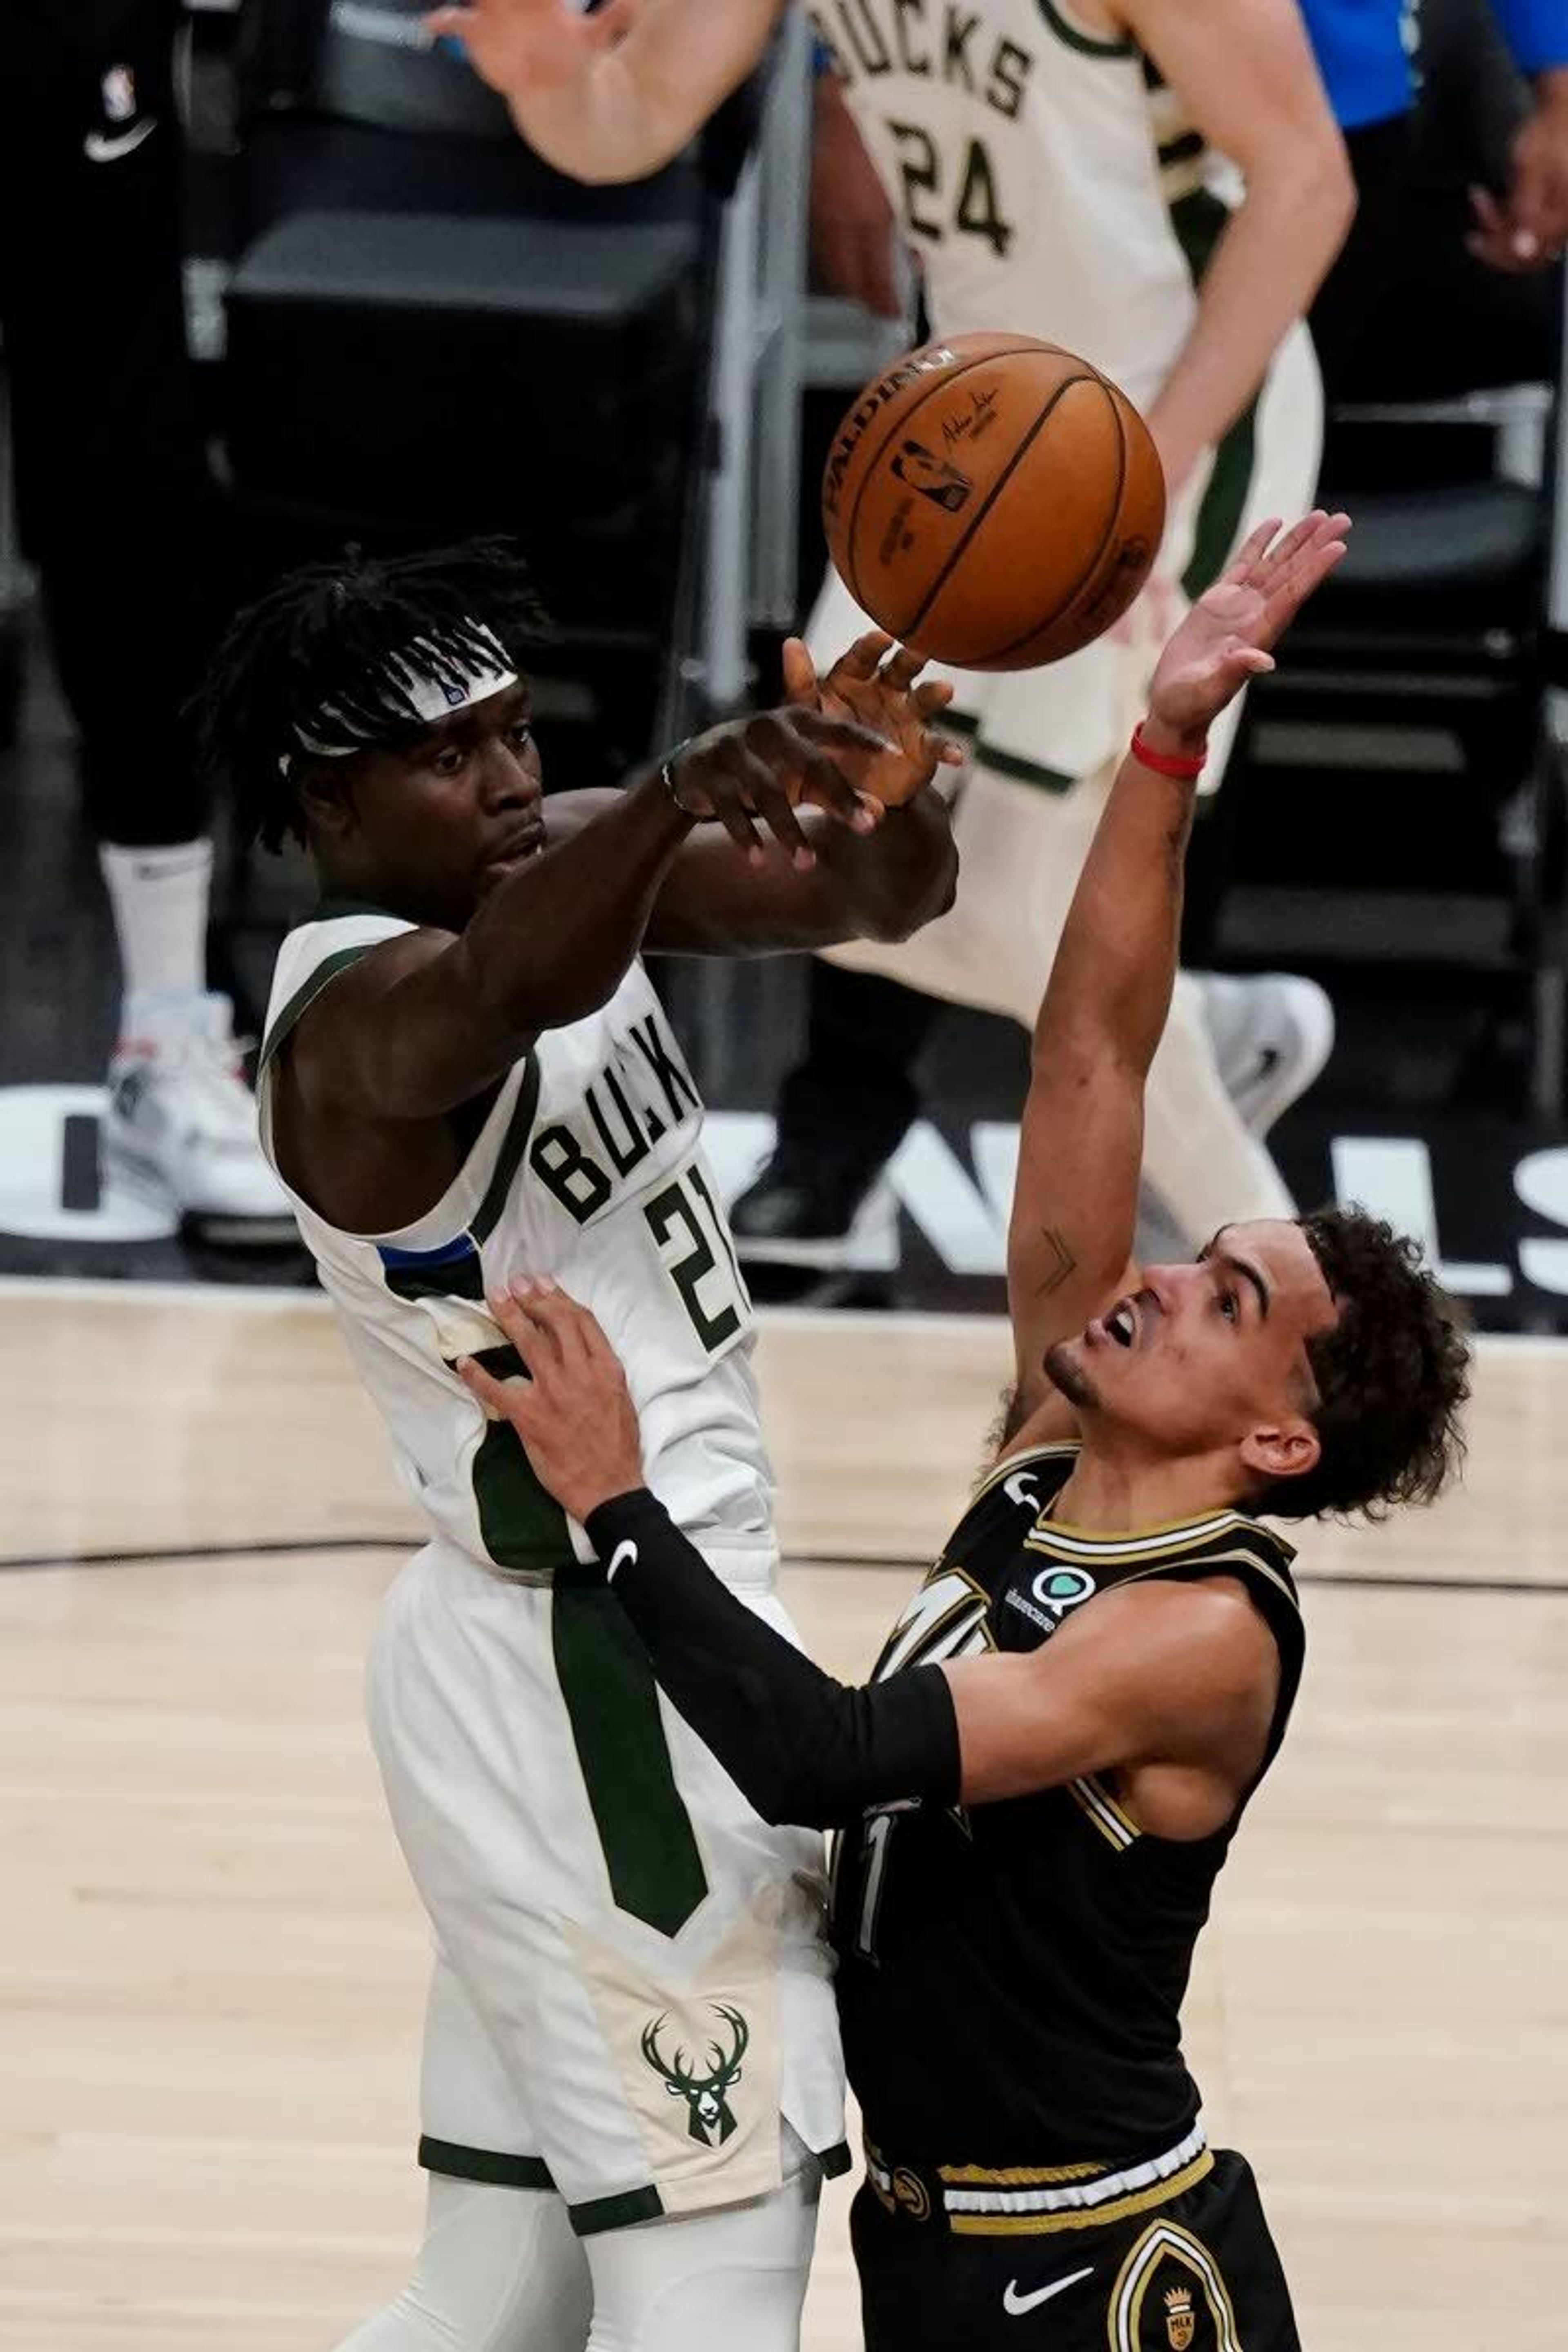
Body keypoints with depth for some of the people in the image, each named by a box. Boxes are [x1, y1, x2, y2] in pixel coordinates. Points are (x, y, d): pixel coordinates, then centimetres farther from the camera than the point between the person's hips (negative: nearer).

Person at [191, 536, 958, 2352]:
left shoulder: (561, 866, 7)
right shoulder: (362, 1012, -20)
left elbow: (883, 896, 1)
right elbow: (503, 990, -45)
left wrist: (881, 785, -25)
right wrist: (686, 793, -65)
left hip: (582, 1650, 10)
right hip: (602, 1670, -10)